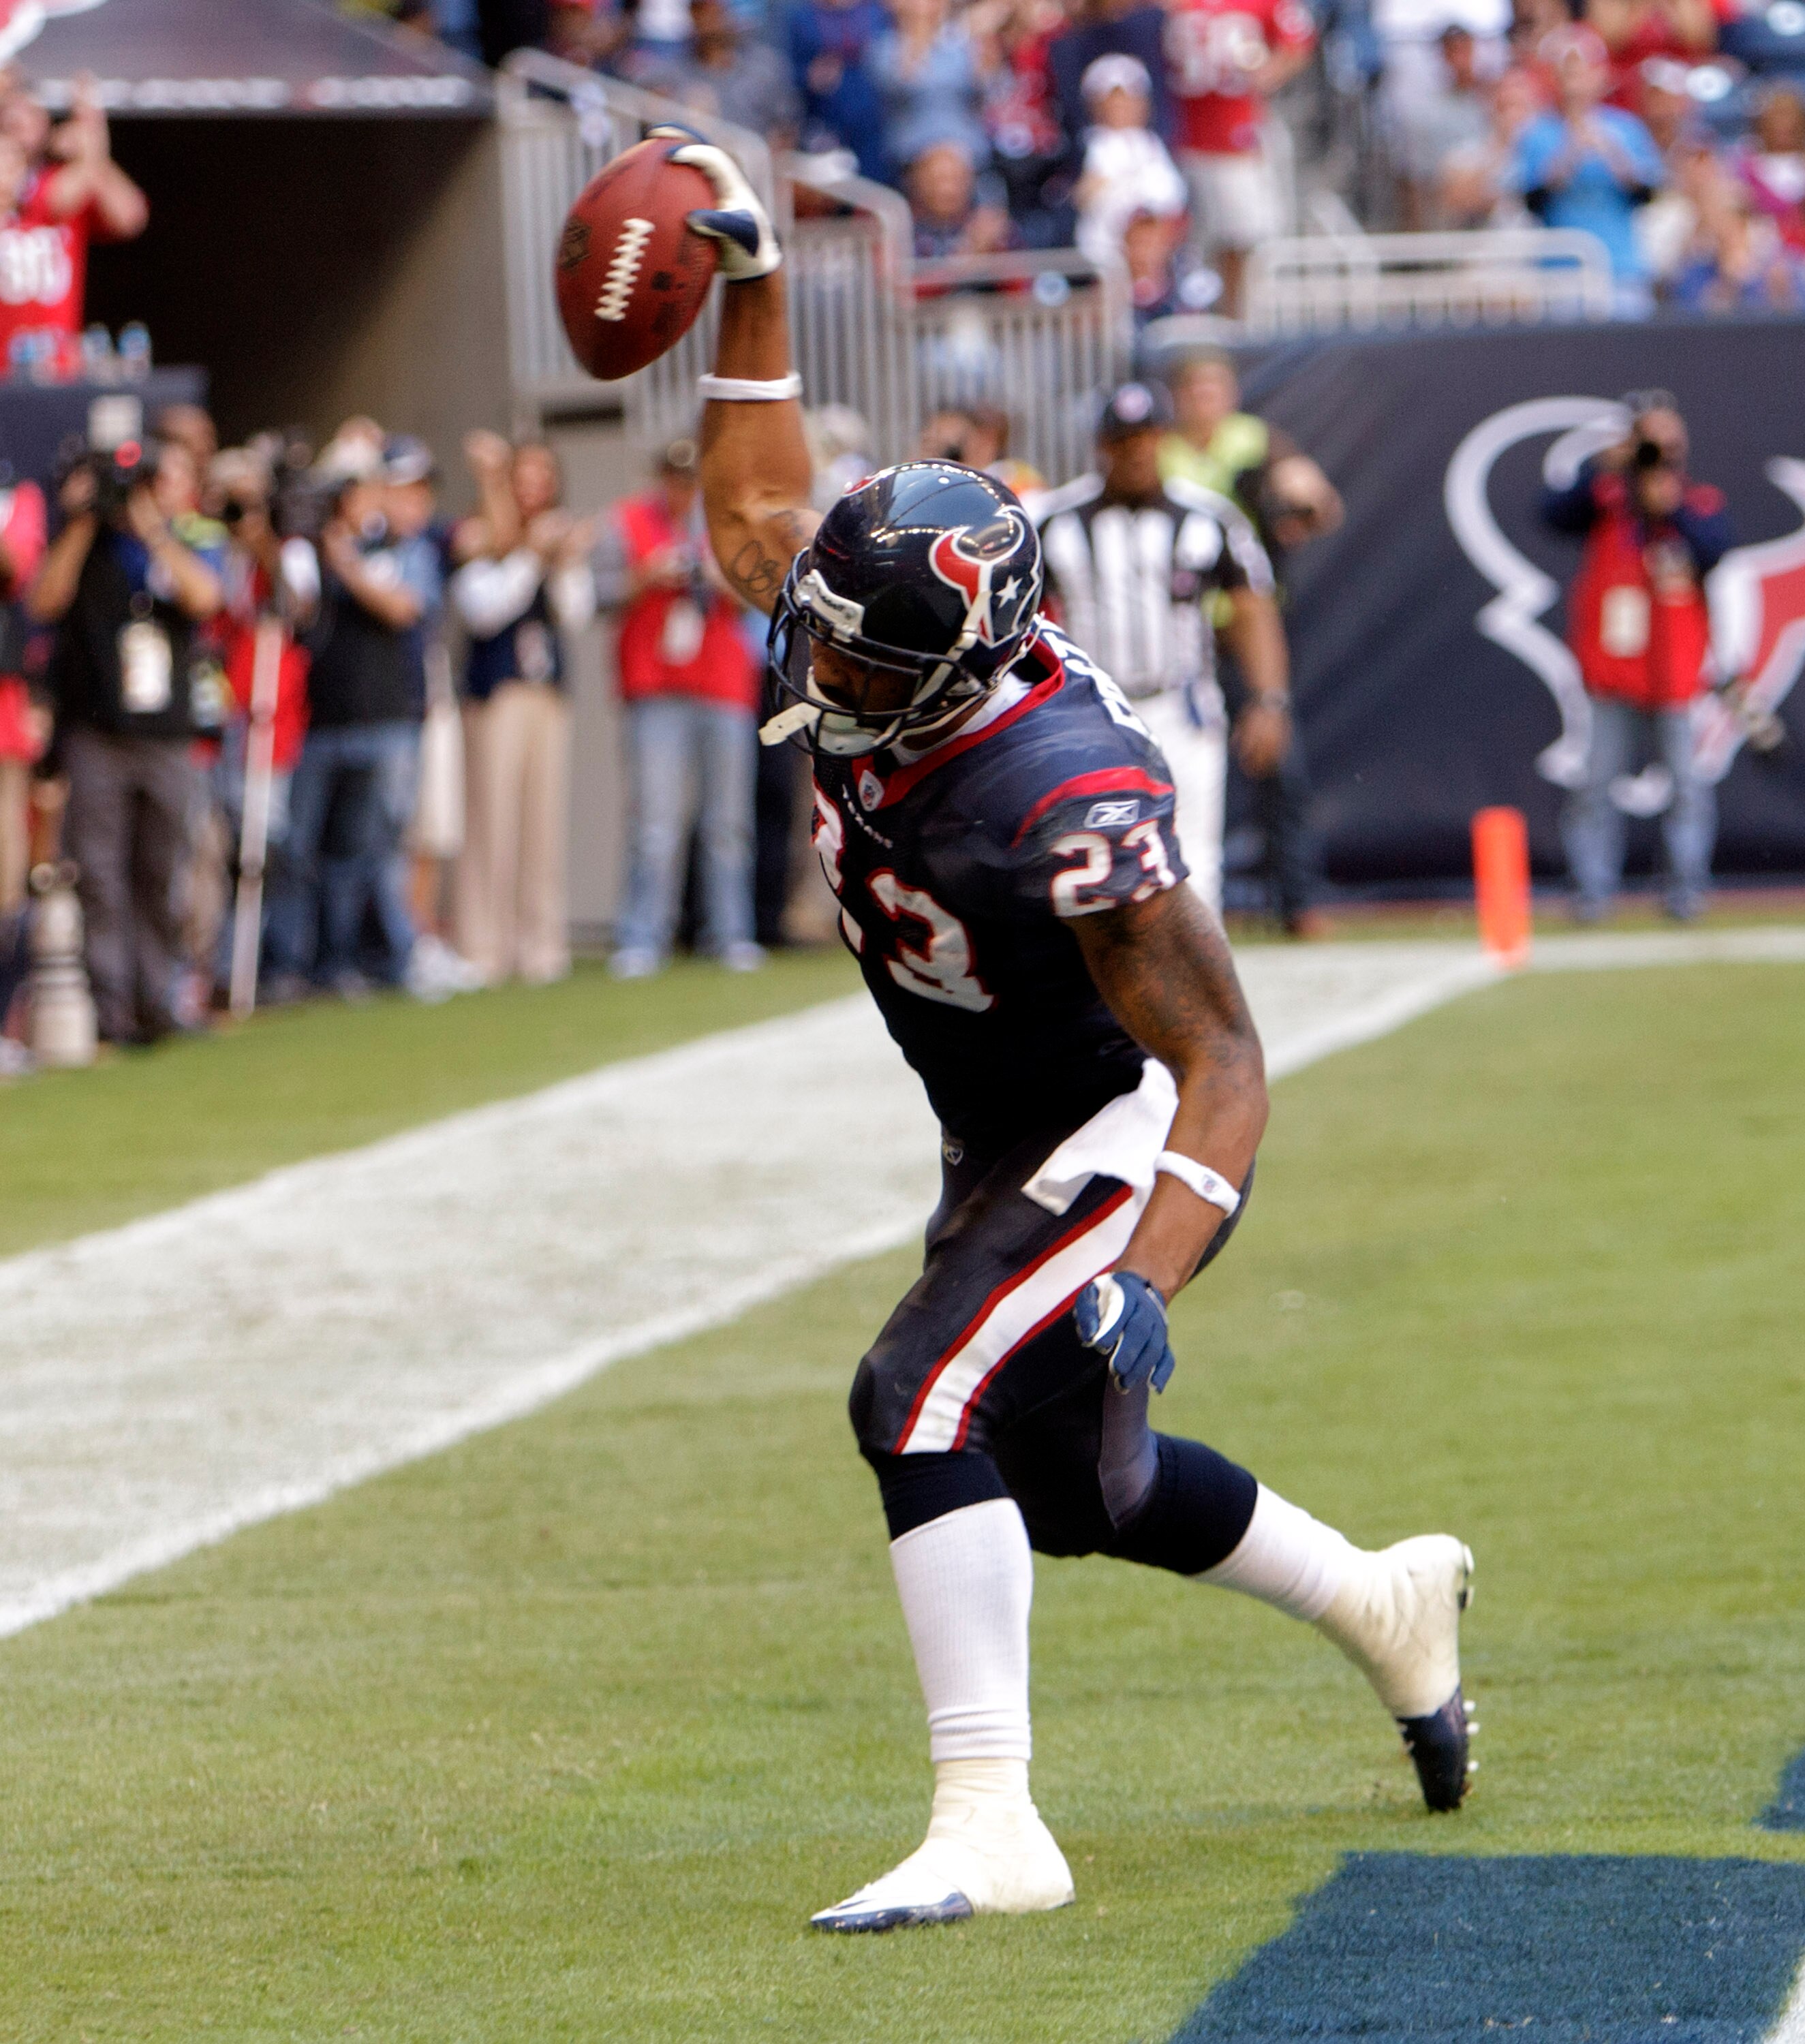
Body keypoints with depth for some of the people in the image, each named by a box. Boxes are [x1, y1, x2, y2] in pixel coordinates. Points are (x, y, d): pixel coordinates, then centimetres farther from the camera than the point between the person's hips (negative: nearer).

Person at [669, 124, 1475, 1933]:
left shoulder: (1067, 803, -34)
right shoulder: (848, 668, -13)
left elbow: (1223, 1063, -30)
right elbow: (755, 510, 10)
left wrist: (1140, 1287, -40)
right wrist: (749, 286, 4)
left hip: (1130, 1144, -9)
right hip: (1005, 1152, 9)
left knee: (930, 1406, -26)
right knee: (1062, 1480, 20)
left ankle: (990, 1830, -27)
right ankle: (1385, 1603, 43)